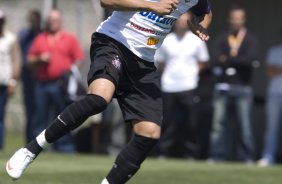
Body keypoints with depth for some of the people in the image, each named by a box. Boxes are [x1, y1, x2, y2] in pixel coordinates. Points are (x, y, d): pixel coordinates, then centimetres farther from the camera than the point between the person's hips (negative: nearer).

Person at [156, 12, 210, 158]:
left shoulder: (196, 40, 5)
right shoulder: (166, 40, 7)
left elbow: (202, 62, 13)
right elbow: (160, 61, 16)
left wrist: (194, 72, 0)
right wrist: (169, 74, 6)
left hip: (188, 86, -1)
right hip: (169, 86, 1)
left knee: (189, 122, -3)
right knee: (167, 121, 1)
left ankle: (190, 154, 2)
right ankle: (164, 152, 6)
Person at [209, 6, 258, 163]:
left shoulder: (251, 40, 4)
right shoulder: (222, 39, 12)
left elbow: (250, 59, -13)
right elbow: (217, 59, -3)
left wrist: (228, 59, -7)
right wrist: (238, 60, -10)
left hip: (243, 87, -2)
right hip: (223, 86, 2)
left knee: (245, 124, -5)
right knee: (219, 122, -1)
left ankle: (248, 157, 0)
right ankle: (217, 156, 4)